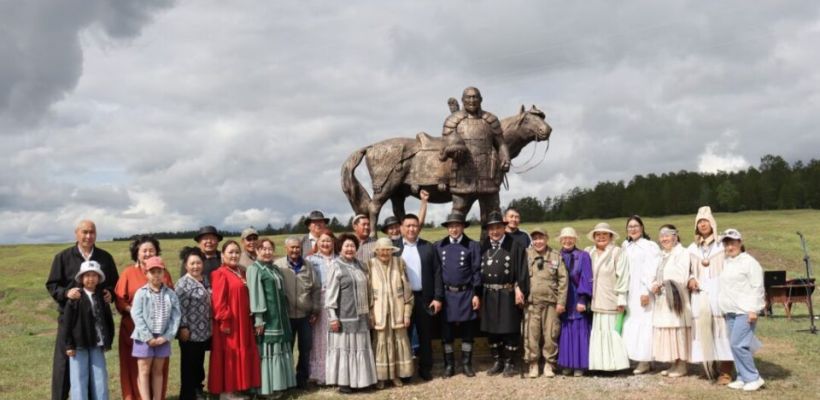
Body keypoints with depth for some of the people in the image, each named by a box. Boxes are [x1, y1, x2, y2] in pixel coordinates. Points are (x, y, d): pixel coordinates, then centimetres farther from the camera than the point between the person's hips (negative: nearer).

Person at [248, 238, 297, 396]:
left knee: (279, 349, 10)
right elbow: (255, 294, -14)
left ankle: (278, 384, 16)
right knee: (267, 350, -5)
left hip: (279, 316, 8)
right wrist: (258, 319, -20)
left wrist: (284, 315, 15)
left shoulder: (275, 269, 17)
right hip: (266, 316, -8)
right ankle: (266, 387, 1)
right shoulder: (254, 269, -6)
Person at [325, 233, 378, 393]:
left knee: (359, 346, 11)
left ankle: (357, 379, 20)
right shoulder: (336, 266, -8)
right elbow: (331, 292, -12)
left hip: (360, 315, 7)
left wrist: (368, 311, 16)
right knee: (344, 347, -1)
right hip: (344, 315, -6)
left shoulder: (358, 264, 12)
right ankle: (343, 382, 6)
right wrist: (332, 316, -17)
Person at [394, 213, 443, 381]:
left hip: (425, 298, 1)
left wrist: (438, 298, -4)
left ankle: (425, 369, 20)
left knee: (425, 336, 8)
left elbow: (437, 273, 3)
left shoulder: (429, 247, 5)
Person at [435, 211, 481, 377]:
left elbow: (476, 272, -1)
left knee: (467, 332, 7)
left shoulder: (473, 246, 0)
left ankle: (466, 364, 18)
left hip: (466, 294, -1)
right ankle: (449, 365, 17)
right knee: (446, 333, 6)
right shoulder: (438, 246, 5)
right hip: (446, 294, 1)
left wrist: (476, 294, -6)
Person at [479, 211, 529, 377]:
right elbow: (478, 270, 8)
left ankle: (509, 363, 17)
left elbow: (522, 270, -7)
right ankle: (497, 362, 25)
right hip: (488, 295, 4)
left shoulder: (514, 245, -5)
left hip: (508, 294, -4)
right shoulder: (483, 247, 6)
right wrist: (478, 294, 3)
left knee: (510, 329, 4)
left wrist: (519, 290, -13)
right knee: (491, 330, 11)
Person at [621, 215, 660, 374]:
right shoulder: (625, 247, 14)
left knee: (643, 323, -5)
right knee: (632, 324, 4)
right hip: (629, 292, 6)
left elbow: (651, 271, -11)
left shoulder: (650, 246, -5)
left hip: (643, 292, -6)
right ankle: (643, 359, 10)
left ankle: (645, 361, 1)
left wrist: (646, 291, -17)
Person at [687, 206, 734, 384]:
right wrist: (691, 279, -1)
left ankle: (725, 371, -5)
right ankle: (710, 367, 9)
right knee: (703, 330, -1)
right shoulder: (692, 249, 14)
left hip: (719, 293, -3)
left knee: (721, 329, -8)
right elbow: (688, 270, 19)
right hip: (700, 295, 4)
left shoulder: (722, 245, 2)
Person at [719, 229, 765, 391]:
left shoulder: (749, 262, -8)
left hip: (744, 311, -8)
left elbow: (757, 287, -11)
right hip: (730, 312, 8)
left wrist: (753, 310, -16)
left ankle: (754, 378, -1)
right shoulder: (726, 263, 15)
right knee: (734, 345, 8)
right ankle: (743, 378, 15)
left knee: (738, 344, -12)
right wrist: (723, 308, 17)